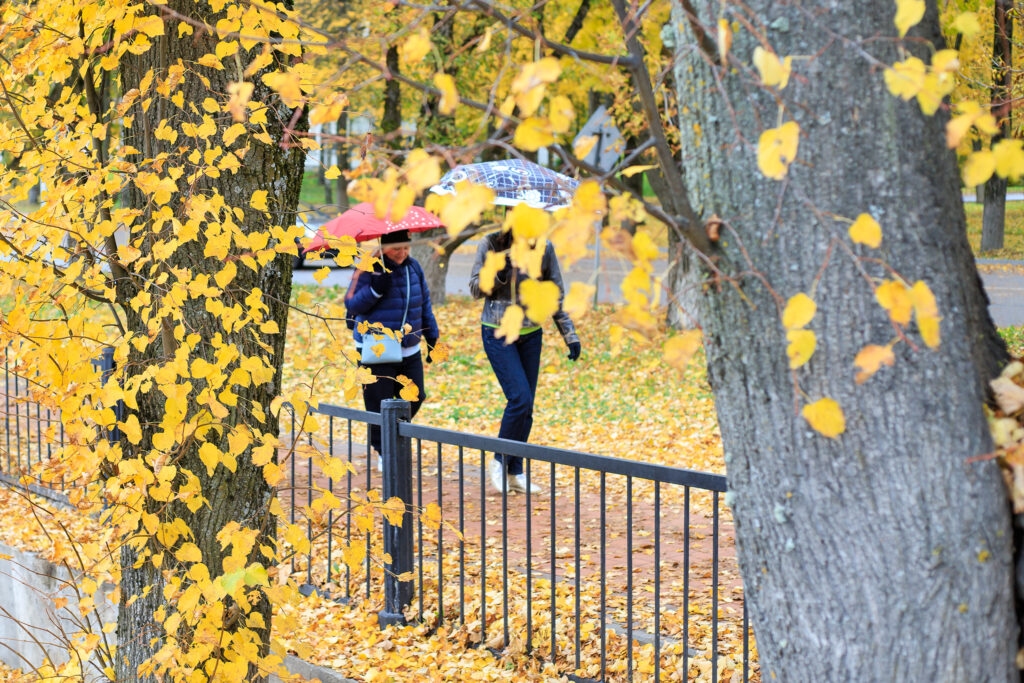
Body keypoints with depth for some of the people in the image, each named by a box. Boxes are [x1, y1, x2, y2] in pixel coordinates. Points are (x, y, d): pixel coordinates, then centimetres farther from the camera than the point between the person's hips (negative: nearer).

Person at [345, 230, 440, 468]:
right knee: (379, 404, 0)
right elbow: (351, 305, -14)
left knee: (414, 398, 5)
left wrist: (432, 337, 16)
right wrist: (376, 289, -27)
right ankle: (383, 451, 16)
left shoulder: (413, 267, 6)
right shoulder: (369, 270, -10)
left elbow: (425, 304, 15)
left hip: (409, 350, 5)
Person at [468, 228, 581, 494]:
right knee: (520, 399, -15)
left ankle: (515, 472, 18)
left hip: (531, 335, 3)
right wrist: (499, 273, -21)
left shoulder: (544, 249, -4)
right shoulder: (491, 245, -9)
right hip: (498, 333, -3)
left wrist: (570, 335, 1)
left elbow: (556, 295, 4)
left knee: (525, 406, 6)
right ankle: (499, 461, 5)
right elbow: (475, 288, -2)